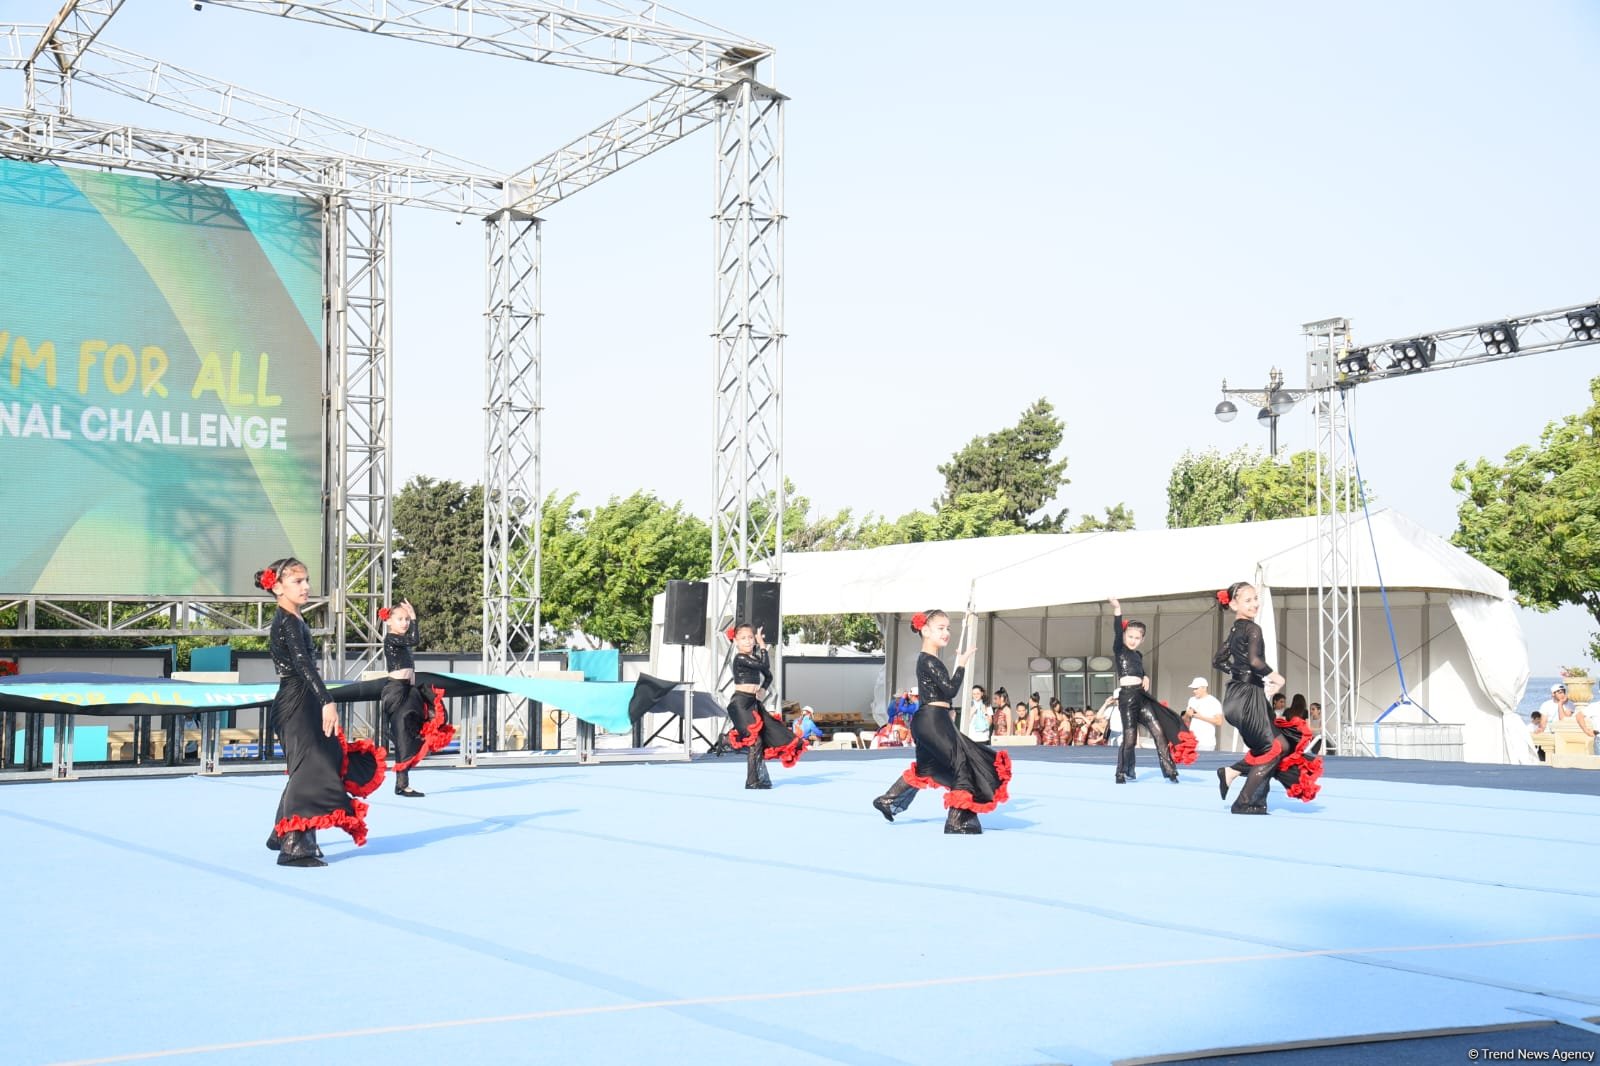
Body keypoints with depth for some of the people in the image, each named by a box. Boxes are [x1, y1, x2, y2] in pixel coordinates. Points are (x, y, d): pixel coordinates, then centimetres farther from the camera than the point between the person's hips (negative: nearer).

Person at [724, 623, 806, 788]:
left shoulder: (754, 659, 15)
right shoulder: (740, 658, -11)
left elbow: (768, 676, 26)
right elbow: (765, 665, -20)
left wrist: (763, 690, 8)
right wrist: (762, 644, -10)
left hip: (754, 703, 9)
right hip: (741, 703, -9)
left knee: (769, 737, 7)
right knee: (755, 740, -13)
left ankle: (761, 778, 15)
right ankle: (752, 781, -8)